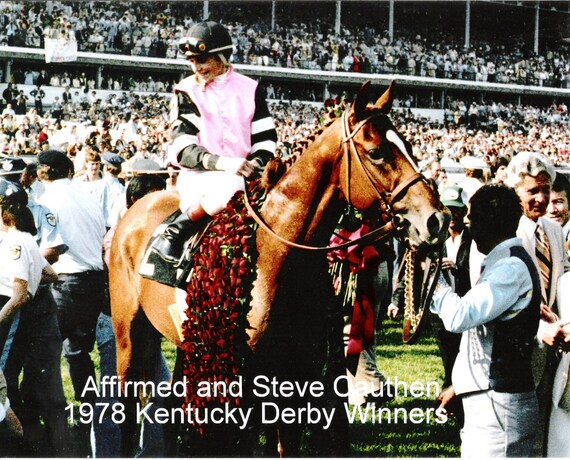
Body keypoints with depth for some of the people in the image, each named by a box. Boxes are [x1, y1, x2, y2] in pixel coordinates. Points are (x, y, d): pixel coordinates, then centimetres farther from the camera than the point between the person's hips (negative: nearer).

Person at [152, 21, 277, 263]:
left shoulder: (250, 89, 12)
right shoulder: (187, 91, 5)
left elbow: (265, 138, 11)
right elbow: (182, 148, -7)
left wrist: (255, 164, -13)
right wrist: (221, 163, -23)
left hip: (241, 174, 4)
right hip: (198, 175, -4)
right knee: (225, 187, -38)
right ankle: (174, 232, -23)